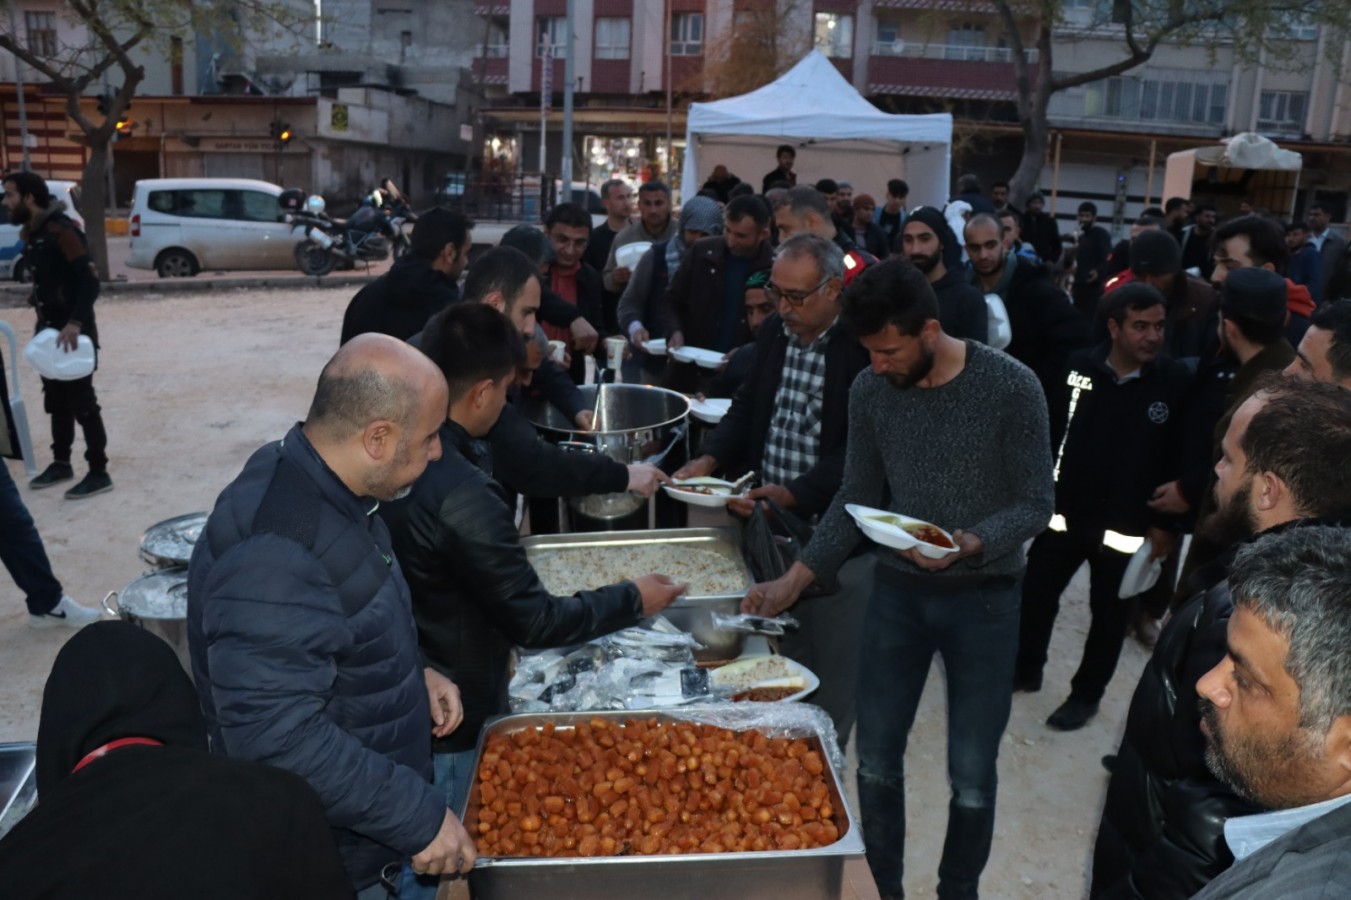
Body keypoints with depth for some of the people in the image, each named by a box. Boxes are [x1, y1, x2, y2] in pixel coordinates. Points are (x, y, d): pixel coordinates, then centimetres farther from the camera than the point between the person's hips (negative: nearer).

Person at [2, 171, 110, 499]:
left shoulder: (62, 231, -17)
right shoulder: (29, 234, 12)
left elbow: (90, 282, -24)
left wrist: (75, 323, -32)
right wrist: (44, 325, 13)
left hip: (74, 333, -9)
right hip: (49, 330, 9)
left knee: (82, 402, -4)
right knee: (56, 401, 16)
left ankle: (99, 472, 3)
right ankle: (61, 463, 29)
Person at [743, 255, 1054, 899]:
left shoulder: (1012, 388, -15)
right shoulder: (869, 392, -4)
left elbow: (1036, 504, -10)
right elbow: (856, 499, 4)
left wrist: (970, 545, -29)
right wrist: (794, 581, -3)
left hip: (984, 598, -3)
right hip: (897, 591, 3)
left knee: (971, 776, 7)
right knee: (875, 761, 11)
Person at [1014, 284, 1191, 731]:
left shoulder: (1177, 382, -11)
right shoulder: (1079, 367, -7)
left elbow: (1182, 459, -7)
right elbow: (1050, 433, 0)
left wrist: (1167, 524, -7)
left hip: (1127, 524, -2)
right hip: (1064, 510, 2)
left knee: (1109, 613, 13)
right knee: (1035, 592, 14)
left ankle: (1086, 694, 33)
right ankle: (1026, 668, 38)